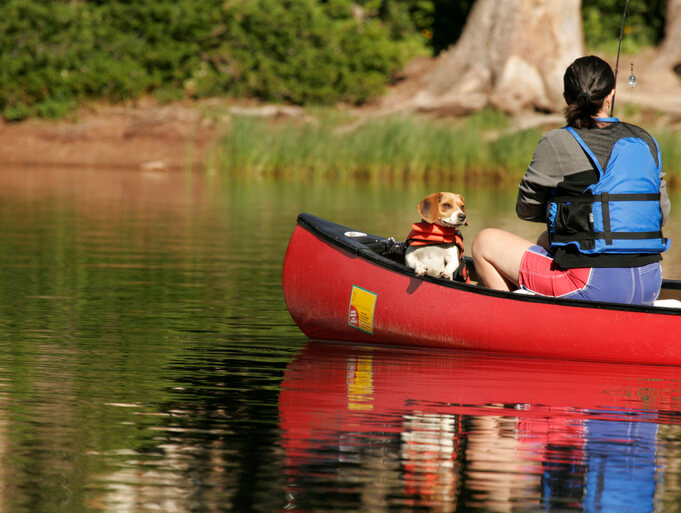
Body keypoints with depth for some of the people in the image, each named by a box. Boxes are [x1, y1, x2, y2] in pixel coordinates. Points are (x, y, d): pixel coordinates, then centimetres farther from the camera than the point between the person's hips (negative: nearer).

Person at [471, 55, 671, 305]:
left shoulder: (557, 144, -8)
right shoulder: (646, 142, 8)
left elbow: (526, 208, 3)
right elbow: (662, 212, 15)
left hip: (591, 286, -6)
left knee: (486, 242, 13)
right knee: (546, 240, 36)